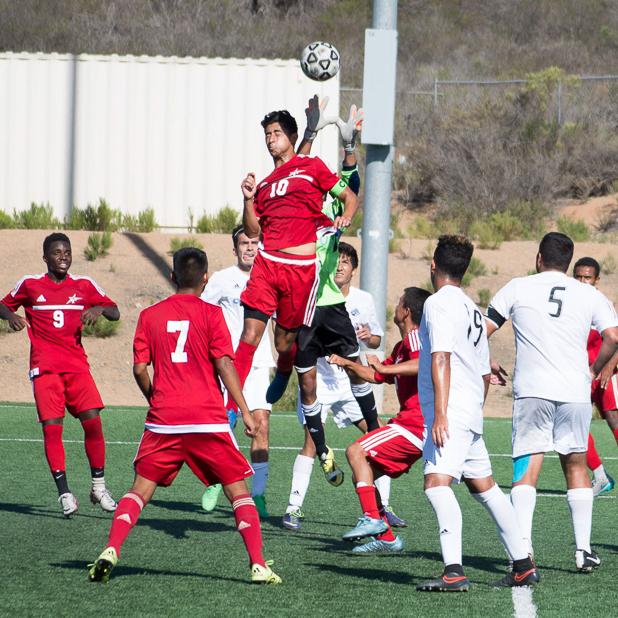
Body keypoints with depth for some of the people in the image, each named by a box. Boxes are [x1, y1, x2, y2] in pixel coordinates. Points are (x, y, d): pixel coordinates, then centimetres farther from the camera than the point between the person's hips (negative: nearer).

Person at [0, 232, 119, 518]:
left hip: (77, 365, 1)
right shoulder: (29, 285, 5)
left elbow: (115, 312, 9)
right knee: (51, 428, -9)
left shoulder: (84, 286, 8)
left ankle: (99, 487, 5)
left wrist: (99, 309, -12)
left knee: (93, 422, -10)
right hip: (44, 368, -1)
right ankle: (65, 494, -6)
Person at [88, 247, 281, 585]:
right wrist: (245, 411, -4)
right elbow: (224, 365, -7)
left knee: (140, 489, 12)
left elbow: (140, 369, 4)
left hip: (163, 419, 2)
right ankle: (258, 564, -4)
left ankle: (110, 551, -6)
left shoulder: (150, 315, 7)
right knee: (238, 491, 7)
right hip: (208, 420, -2)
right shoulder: (211, 314, -1)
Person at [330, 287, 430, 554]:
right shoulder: (402, 346, 24)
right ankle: (386, 538, 7)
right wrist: (347, 363, 26)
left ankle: (372, 518, -23)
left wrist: (384, 368, -27)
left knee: (356, 451, -18)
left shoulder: (415, 337, -8)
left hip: (415, 425, -10)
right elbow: (374, 375, 36)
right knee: (362, 476, 9)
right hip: (413, 425, 10)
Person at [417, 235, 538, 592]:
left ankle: (454, 572, -35)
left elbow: (441, 358, -19)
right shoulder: (473, 309, 20)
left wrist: (440, 413, -25)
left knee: (437, 483, -20)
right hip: (472, 414, 10)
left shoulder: (439, 303, -8)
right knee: (483, 486, 19)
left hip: (452, 414, -9)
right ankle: (523, 566, 25)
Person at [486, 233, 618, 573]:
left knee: (526, 468, -1)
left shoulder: (518, 288, 5)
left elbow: (483, 331, 5)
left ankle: (523, 546, -16)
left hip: (532, 391, -2)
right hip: (575, 392, 2)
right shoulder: (589, 294, 8)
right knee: (576, 465, 15)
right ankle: (583, 549, 14)